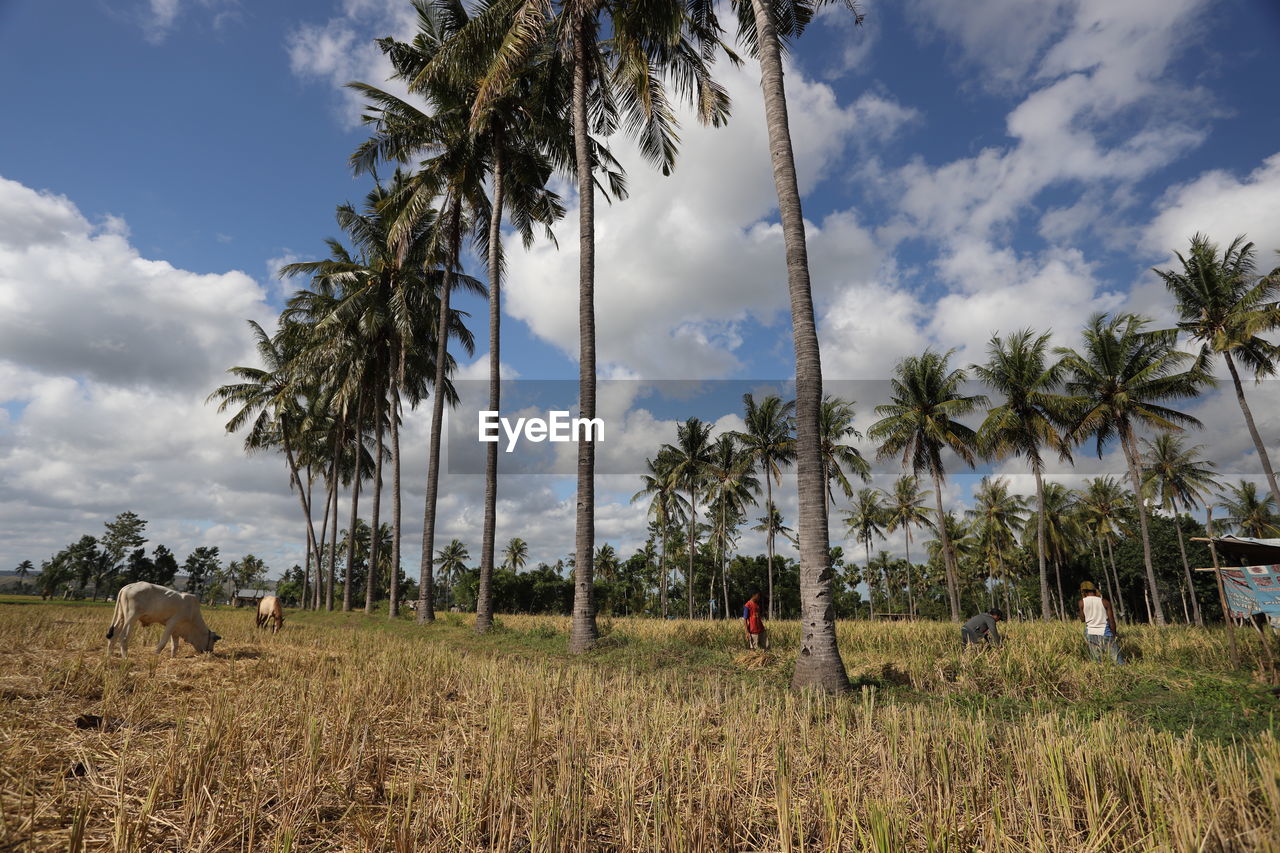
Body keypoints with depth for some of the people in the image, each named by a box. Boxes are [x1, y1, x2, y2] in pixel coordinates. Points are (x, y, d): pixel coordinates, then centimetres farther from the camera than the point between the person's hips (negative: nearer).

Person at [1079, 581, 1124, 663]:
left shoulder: (1082, 602, 1)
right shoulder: (1105, 602, 1)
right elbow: (1111, 621, 0)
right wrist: (1114, 634, 15)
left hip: (1090, 634, 1)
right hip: (1105, 633, -1)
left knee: (1096, 662, 5)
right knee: (1118, 660, -1)